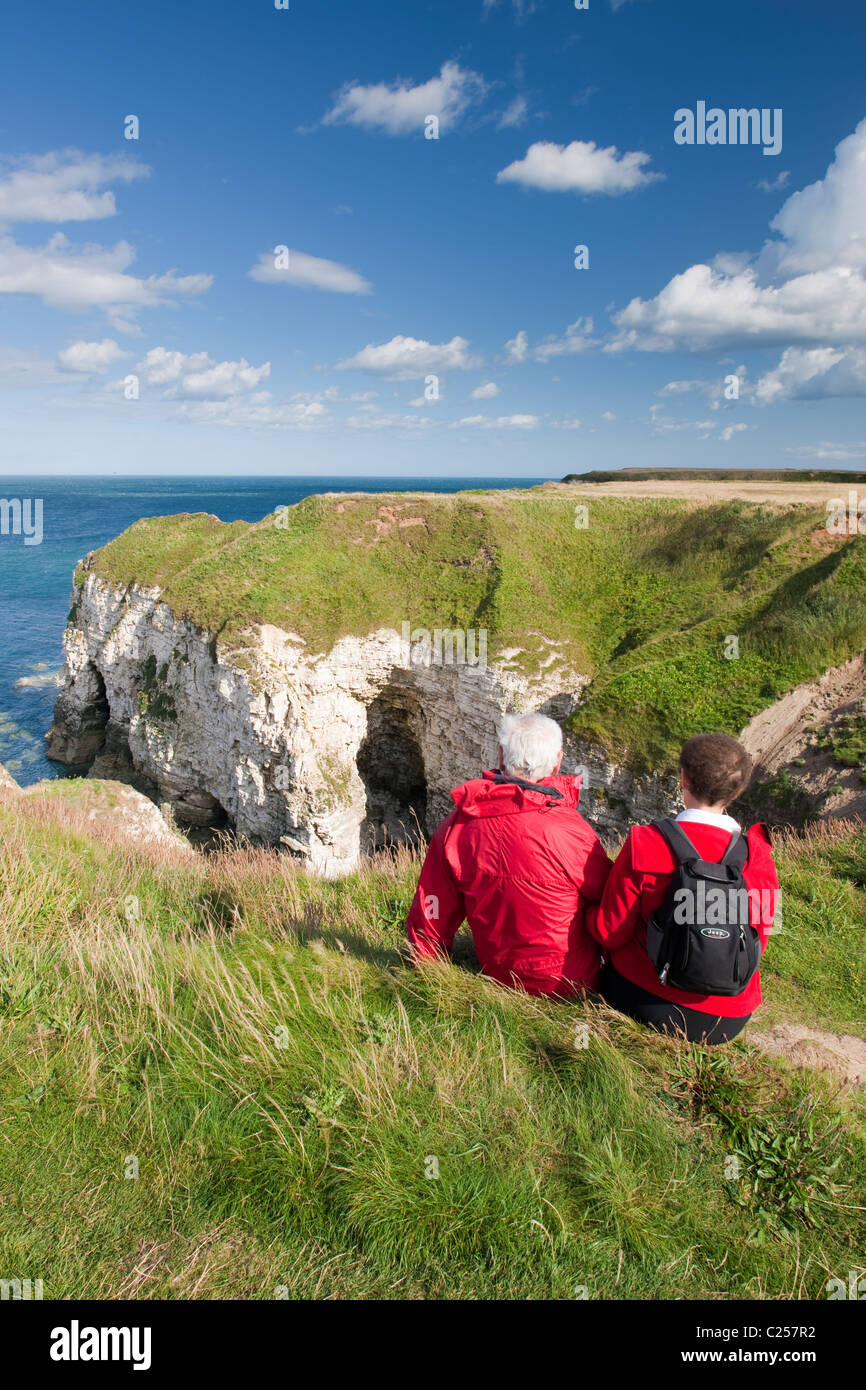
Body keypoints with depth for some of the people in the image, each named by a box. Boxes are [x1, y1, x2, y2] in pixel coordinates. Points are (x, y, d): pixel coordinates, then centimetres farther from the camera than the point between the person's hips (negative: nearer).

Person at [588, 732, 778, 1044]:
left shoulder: (644, 845, -18)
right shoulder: (758, 858, -12)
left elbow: (609, 933, -11)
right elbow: (756, 944, 0)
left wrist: (592, 914, 11)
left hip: (650, 1006, -2)